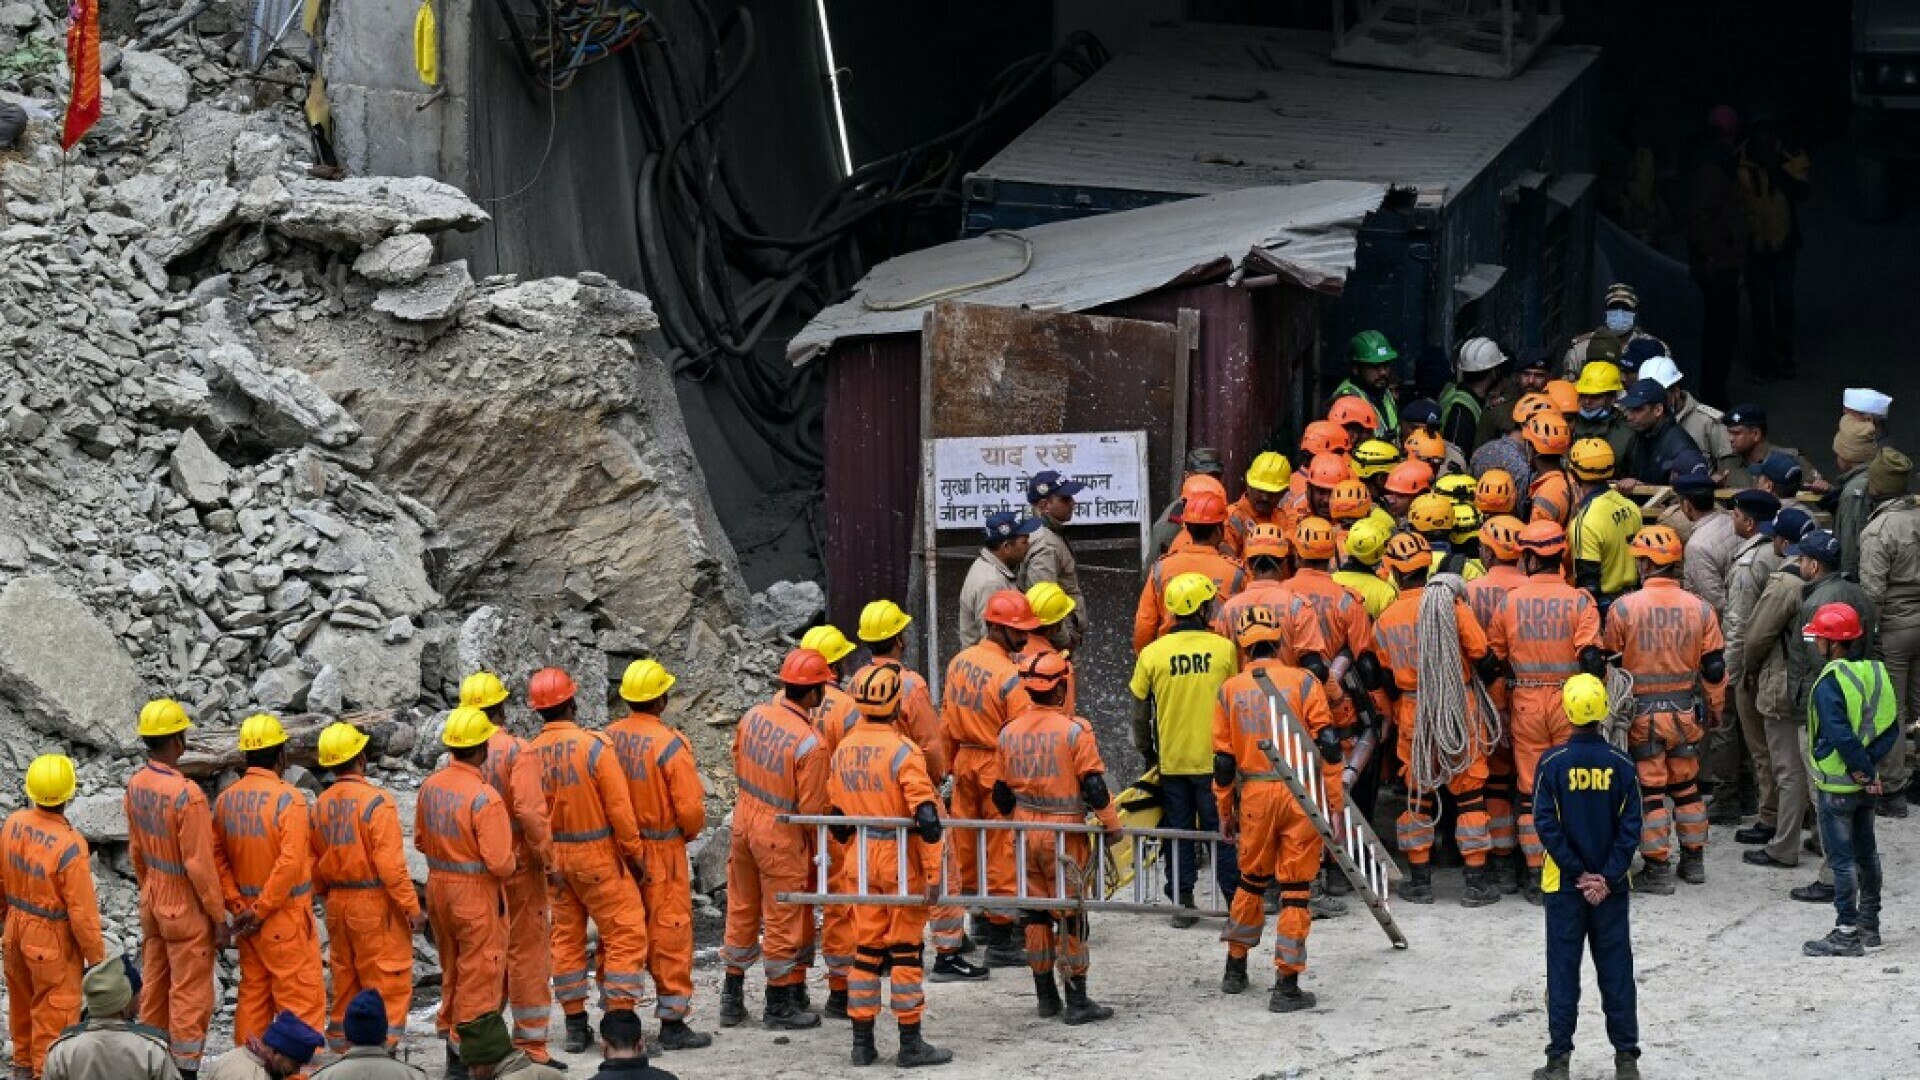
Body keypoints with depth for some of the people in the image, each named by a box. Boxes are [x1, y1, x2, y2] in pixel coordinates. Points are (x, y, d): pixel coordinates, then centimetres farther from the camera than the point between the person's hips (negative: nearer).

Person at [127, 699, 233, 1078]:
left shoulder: (136, 786, -2)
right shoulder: (187, 795, -26)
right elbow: (200, 865, -22)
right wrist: (219, 919, -13)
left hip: (152, 903, 7)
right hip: (186, 909, -7)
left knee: (154, 990, 17)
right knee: (190, 998, 2)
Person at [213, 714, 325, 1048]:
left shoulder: (227, 799, 3)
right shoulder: (289, 799, -17)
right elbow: (290, 863, -23)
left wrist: (237, 905, 1)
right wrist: (261, 911, -16)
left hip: (248, 912, 7)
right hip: (286, 917, -7)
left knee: (253, 992, 15)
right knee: (302, 997, -2)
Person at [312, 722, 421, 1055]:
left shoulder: (321, 804, 5)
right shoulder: (376, 802, -16)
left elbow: (314, 861, 12)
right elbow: (390, 864, -19)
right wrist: (412, 908, -13)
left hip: (337, 903, 7)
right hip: (375, 903, -7)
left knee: (345, 983, 16)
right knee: (389, 983, -2)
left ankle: (340, 1049, 21)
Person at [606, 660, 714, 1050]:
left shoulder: (608, 738, -4)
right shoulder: (670, 744, -19)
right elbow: (690, 808, -18)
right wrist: (689, 831, 4)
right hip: (662, 853, -5)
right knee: (670, 935, 3)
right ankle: (672, 1022, 6)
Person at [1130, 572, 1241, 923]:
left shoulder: (1152, 654, -5)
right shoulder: (1225, 649, -7)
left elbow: (1141, 710, 2)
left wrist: (1147, 752, 16)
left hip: (1172, 760, 1)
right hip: (1216, 759, -1)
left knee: (1179, 833, 10)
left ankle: (1182, 902, 11)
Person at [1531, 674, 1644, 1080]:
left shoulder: (1552, 763, -9)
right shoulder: (1621, 766, -5)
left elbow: (1547, 825, -11)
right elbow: (1630, 828, -8)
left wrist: (1578, 873, -7)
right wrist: (1607, 877, -7)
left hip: (1563, 885, -1)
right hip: (1611, 889, 1)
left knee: (1563, 971, 5)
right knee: (1616, 970, 8)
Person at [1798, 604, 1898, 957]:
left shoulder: (1830, 681, -20)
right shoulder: (1876, 672, 2)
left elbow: (1840, 735, -25)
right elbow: (1891, 726, 2)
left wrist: (1863, 768, -15)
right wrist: (1870, 764, -5)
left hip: (1837, 782, -7)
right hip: (1866, 782, 7)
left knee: (1842, 858, -1)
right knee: (1866, 852, 18)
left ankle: (1846, 934, 1)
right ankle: (1869, 925, 27)